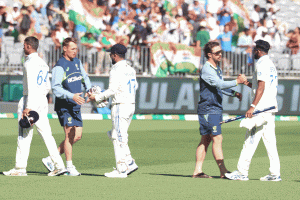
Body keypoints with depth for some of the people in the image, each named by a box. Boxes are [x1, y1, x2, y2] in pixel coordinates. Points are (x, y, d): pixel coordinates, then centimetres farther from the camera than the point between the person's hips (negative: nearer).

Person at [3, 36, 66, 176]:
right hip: (43, 101, 8)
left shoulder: (30, 63, -11)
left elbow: (31, 86, -19)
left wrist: (28, 107, -23)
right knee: (46, 134, 4)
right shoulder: (43, 63, 16)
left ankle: (20, 168, 2)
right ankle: (59, 165, -5)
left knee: (24, 136, -1)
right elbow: (47, 87, 20)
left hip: (31, 101, -8)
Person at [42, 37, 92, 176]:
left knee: (77, 136, 5)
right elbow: (56, 88, -21)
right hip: (64, 106, -8)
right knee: (70, 134, -11)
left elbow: (84, 77, 27)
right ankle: (69, 167, -4)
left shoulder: (77, 62, 12)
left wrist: (89, 89, 8)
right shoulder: (59, 67, -13)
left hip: (76, 106, 8)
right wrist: (72, 96, -31)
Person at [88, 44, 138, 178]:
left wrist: (97, 98, -8)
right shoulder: (130, 69, 14)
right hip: (131, 104, 9)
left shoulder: (116, 70, -13)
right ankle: (129, 163, 10)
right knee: (114, 135, 17)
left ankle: (121, 170, -4)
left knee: (119, 138, -5)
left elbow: (112, 90, -18)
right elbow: (135, 86, 23)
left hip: (120, 106, -9)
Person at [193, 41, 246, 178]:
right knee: (217, 139, -11)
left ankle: (198, 171, 9)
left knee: (205, 140, 8)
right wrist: (236, 82, -32)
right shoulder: (206, 69, -15)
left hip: (215, 109, 10)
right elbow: (219, 84, -26)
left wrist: (234, 93, 14)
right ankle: (223, 171, -11)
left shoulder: (217, 68, 17)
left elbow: (219, 87, 27)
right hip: (208, 109, -10)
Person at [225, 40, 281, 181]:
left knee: (250, 140, -7)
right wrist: (249, 84, 27)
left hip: (261, 108, -9)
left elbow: (261, 87, -20)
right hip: (271, 107, 9)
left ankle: (242, 172, -7)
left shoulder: (261, 64, -10)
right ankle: (275, 173, 3)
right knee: (270, 141, 7)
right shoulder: (271, 64, 19)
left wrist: (253, 106, -24)